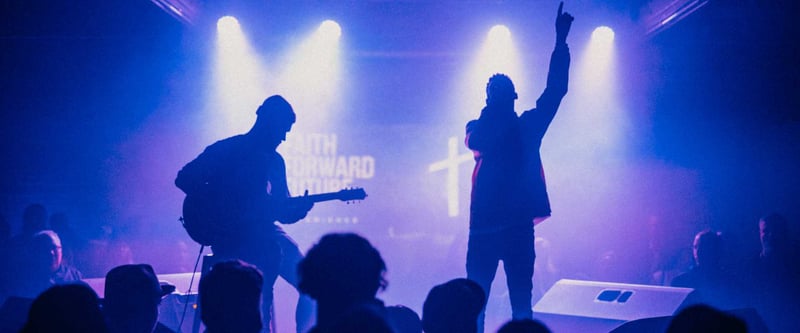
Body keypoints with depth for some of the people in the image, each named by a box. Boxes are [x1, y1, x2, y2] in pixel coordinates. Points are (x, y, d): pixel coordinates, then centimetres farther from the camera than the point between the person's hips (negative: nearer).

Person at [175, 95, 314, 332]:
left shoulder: (275, 161, 15)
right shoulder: (226, 150, -1)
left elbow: (283, 212, 15)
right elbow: (183, 179, -5)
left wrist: (299, 208, -9)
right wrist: (223, 206, -14)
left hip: (263, 232, 6)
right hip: (228, 236, -6)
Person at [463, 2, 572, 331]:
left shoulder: (528, 126, 11)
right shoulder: (479, 128, 7)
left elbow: (555, 89, 7)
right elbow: (475, 141, -16)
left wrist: (561, 41, 2)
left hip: (519, 223, 1)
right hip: (485, 223, -1)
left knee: (521, 301, 2)